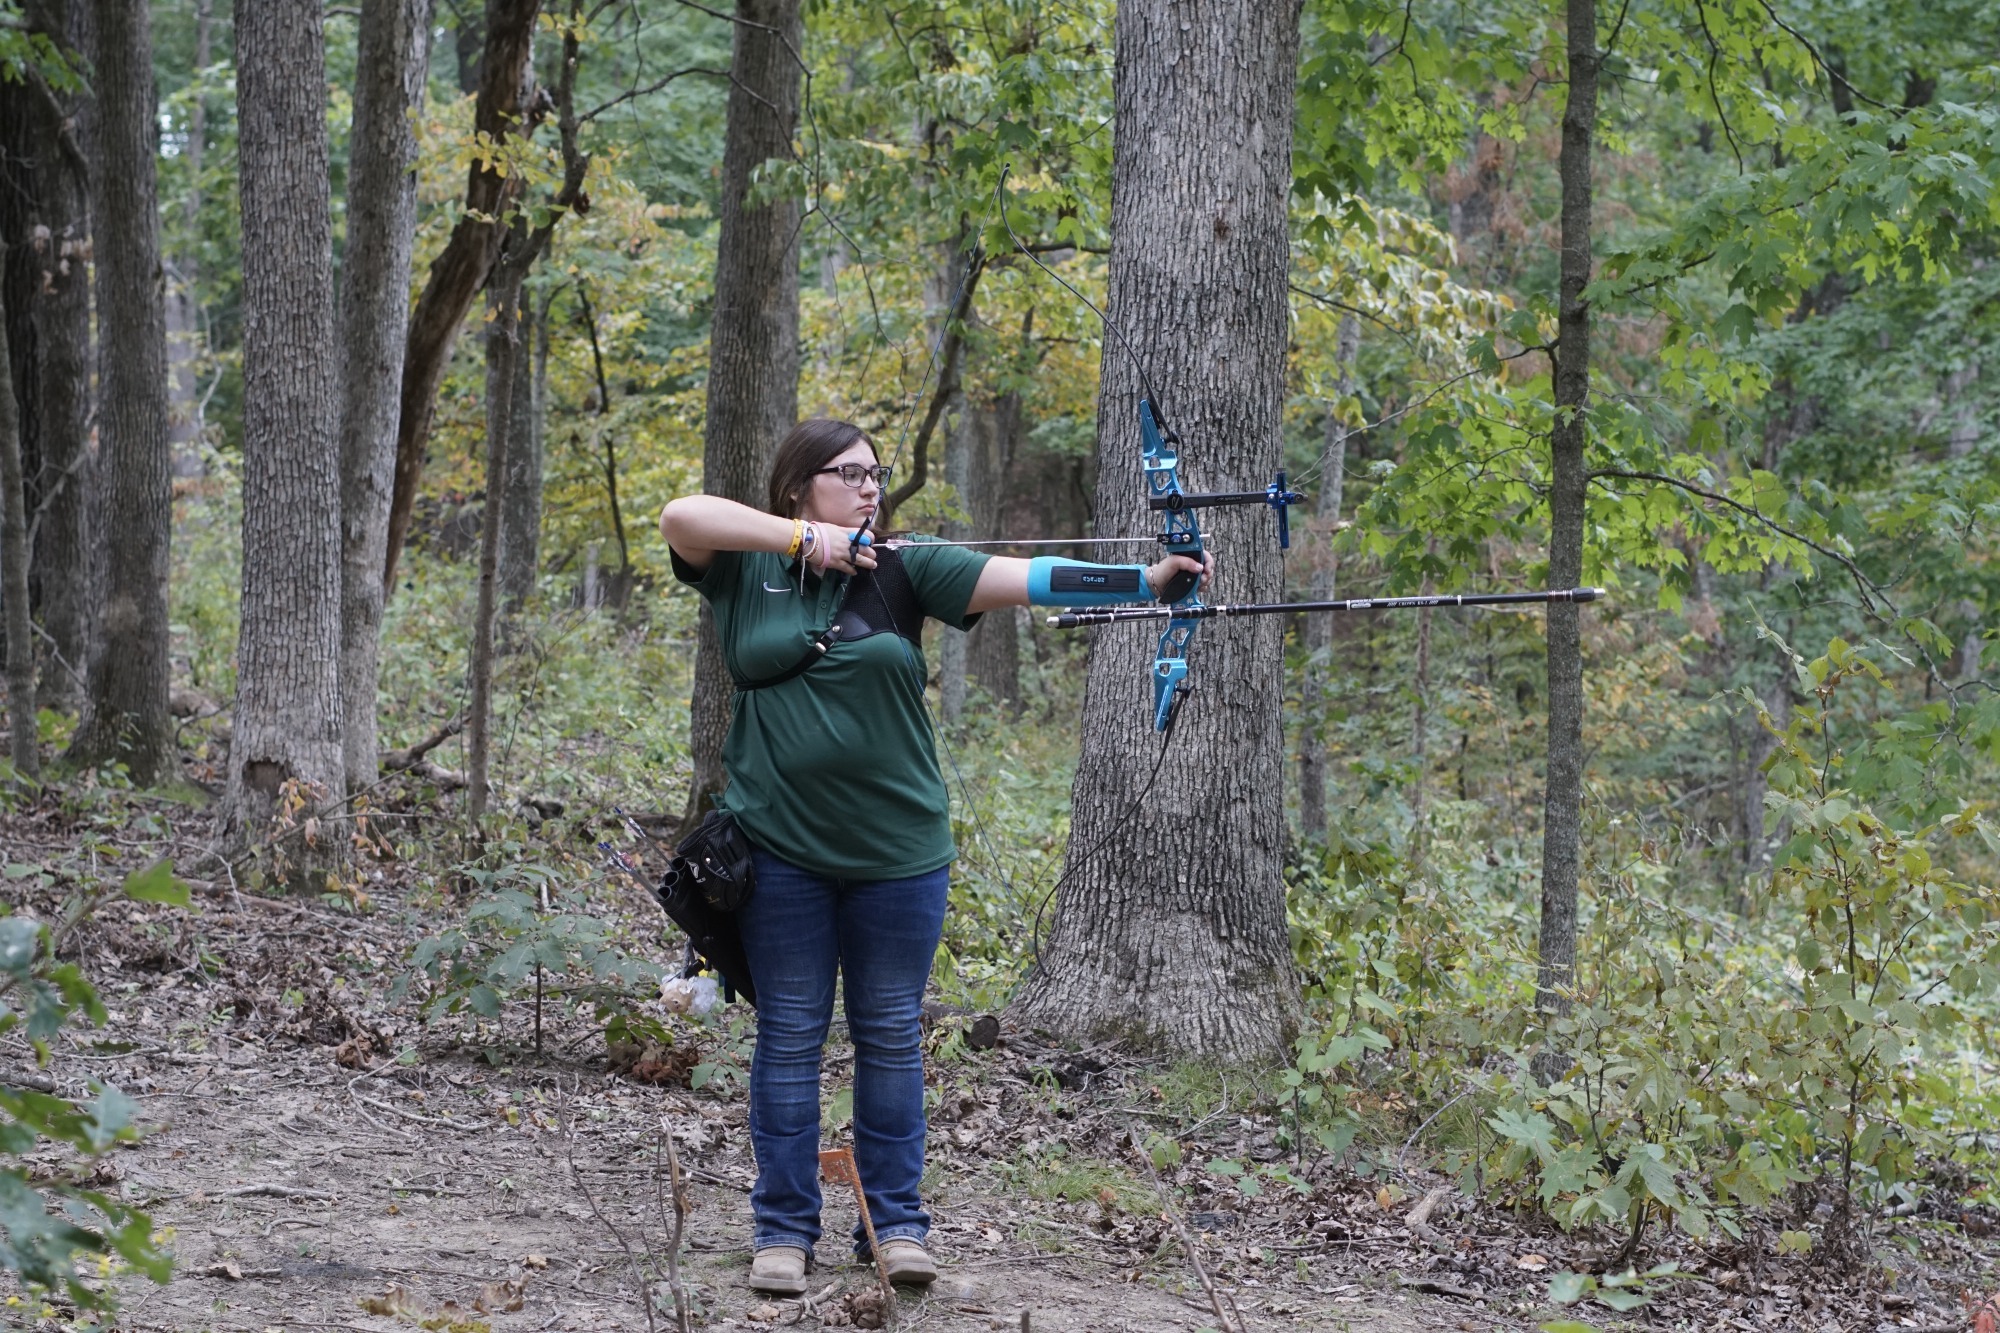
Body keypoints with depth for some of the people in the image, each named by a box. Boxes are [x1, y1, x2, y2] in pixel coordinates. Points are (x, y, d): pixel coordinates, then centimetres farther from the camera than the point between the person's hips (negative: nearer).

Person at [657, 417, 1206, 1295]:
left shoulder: (901, 571, 2)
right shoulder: (745, 570, 2)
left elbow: (1027, 579, -6)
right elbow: (680, 515, -16)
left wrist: (1147, 579, -17)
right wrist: (804, 537, -17)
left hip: (896, 849, 1)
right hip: (781, 847, -1)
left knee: (890, 1036, 7)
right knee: (790, 1036, 5)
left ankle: (895, 1223, 16)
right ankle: (784, 1230, 12)